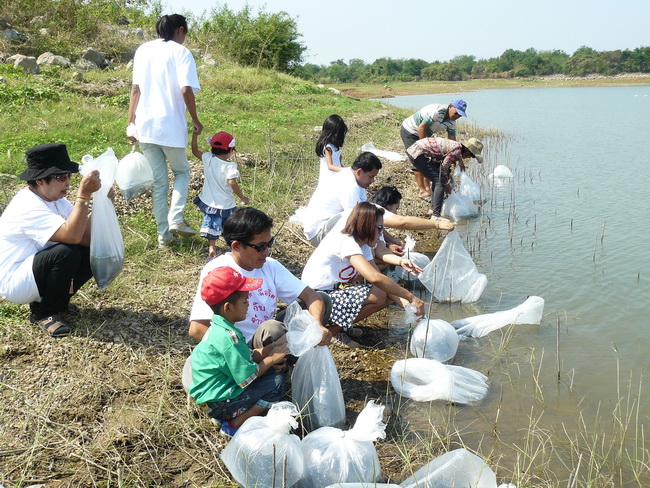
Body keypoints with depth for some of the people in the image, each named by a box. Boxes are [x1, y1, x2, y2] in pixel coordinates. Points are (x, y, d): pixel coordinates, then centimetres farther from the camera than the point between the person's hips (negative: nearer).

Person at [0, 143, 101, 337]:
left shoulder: (54, 198, 1)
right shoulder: (28, 207, -26)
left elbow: (86, 237, -6)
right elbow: (73, 236, -38)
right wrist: (83, 194, -37)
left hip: (37, 269, 9)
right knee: (66, 252, -32)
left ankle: (55, 299, 8)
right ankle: (45, 313, -10)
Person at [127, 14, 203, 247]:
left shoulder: (143, 50, 12)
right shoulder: (180, 52, -3)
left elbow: (135, 88, 9)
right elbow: (186, 90, -14)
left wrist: (131, 123, 11)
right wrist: (196, 121, -3)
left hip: (145, 126, 4)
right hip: (171, 126, -4)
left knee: (158, 181, 13)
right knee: (182, 172, 17)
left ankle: (164, 234, 15)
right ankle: (176, 219, -2)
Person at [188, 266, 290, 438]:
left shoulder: (220, 328, 4)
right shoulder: (227, 337, -27)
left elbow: (247, 358, 7)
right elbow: (246, 378, -23)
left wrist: (270, 348, -5)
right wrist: (272, 358, -11)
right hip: (216, 402, -10)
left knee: (270, 372, 13)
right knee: (276, 382, -15)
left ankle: (224, 416, 12)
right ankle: (233, 425, -4)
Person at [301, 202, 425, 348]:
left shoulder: (363, 246, 7)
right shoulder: (346, 241, -22)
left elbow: (381, 280, 1)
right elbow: (375, 278, -33)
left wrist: (405, 303, -15)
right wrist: (411, 297, -29)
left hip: (335, 292, 9)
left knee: (388, 295, -2)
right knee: (380, 295, -20)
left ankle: (339, 325, 4)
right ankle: (330, 331, -8)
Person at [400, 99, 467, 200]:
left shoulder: (451, 121, -5)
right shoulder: (437, 111, -32)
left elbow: (452, 140, 0)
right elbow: (421, 128, -29)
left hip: (423, 135, 9)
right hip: (409, 131, -9)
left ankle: (427, 187, 13)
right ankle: (422, 191, -8)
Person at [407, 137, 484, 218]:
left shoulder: (456, 145, 13)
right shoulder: (457, 149, -14)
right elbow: (444, 167, -10)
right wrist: (446, 185, 2)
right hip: (418, 154, -10)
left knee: (437, 178, 21)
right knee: (440, 181, -11)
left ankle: (433, 208, 30)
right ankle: (435, 216, -17)